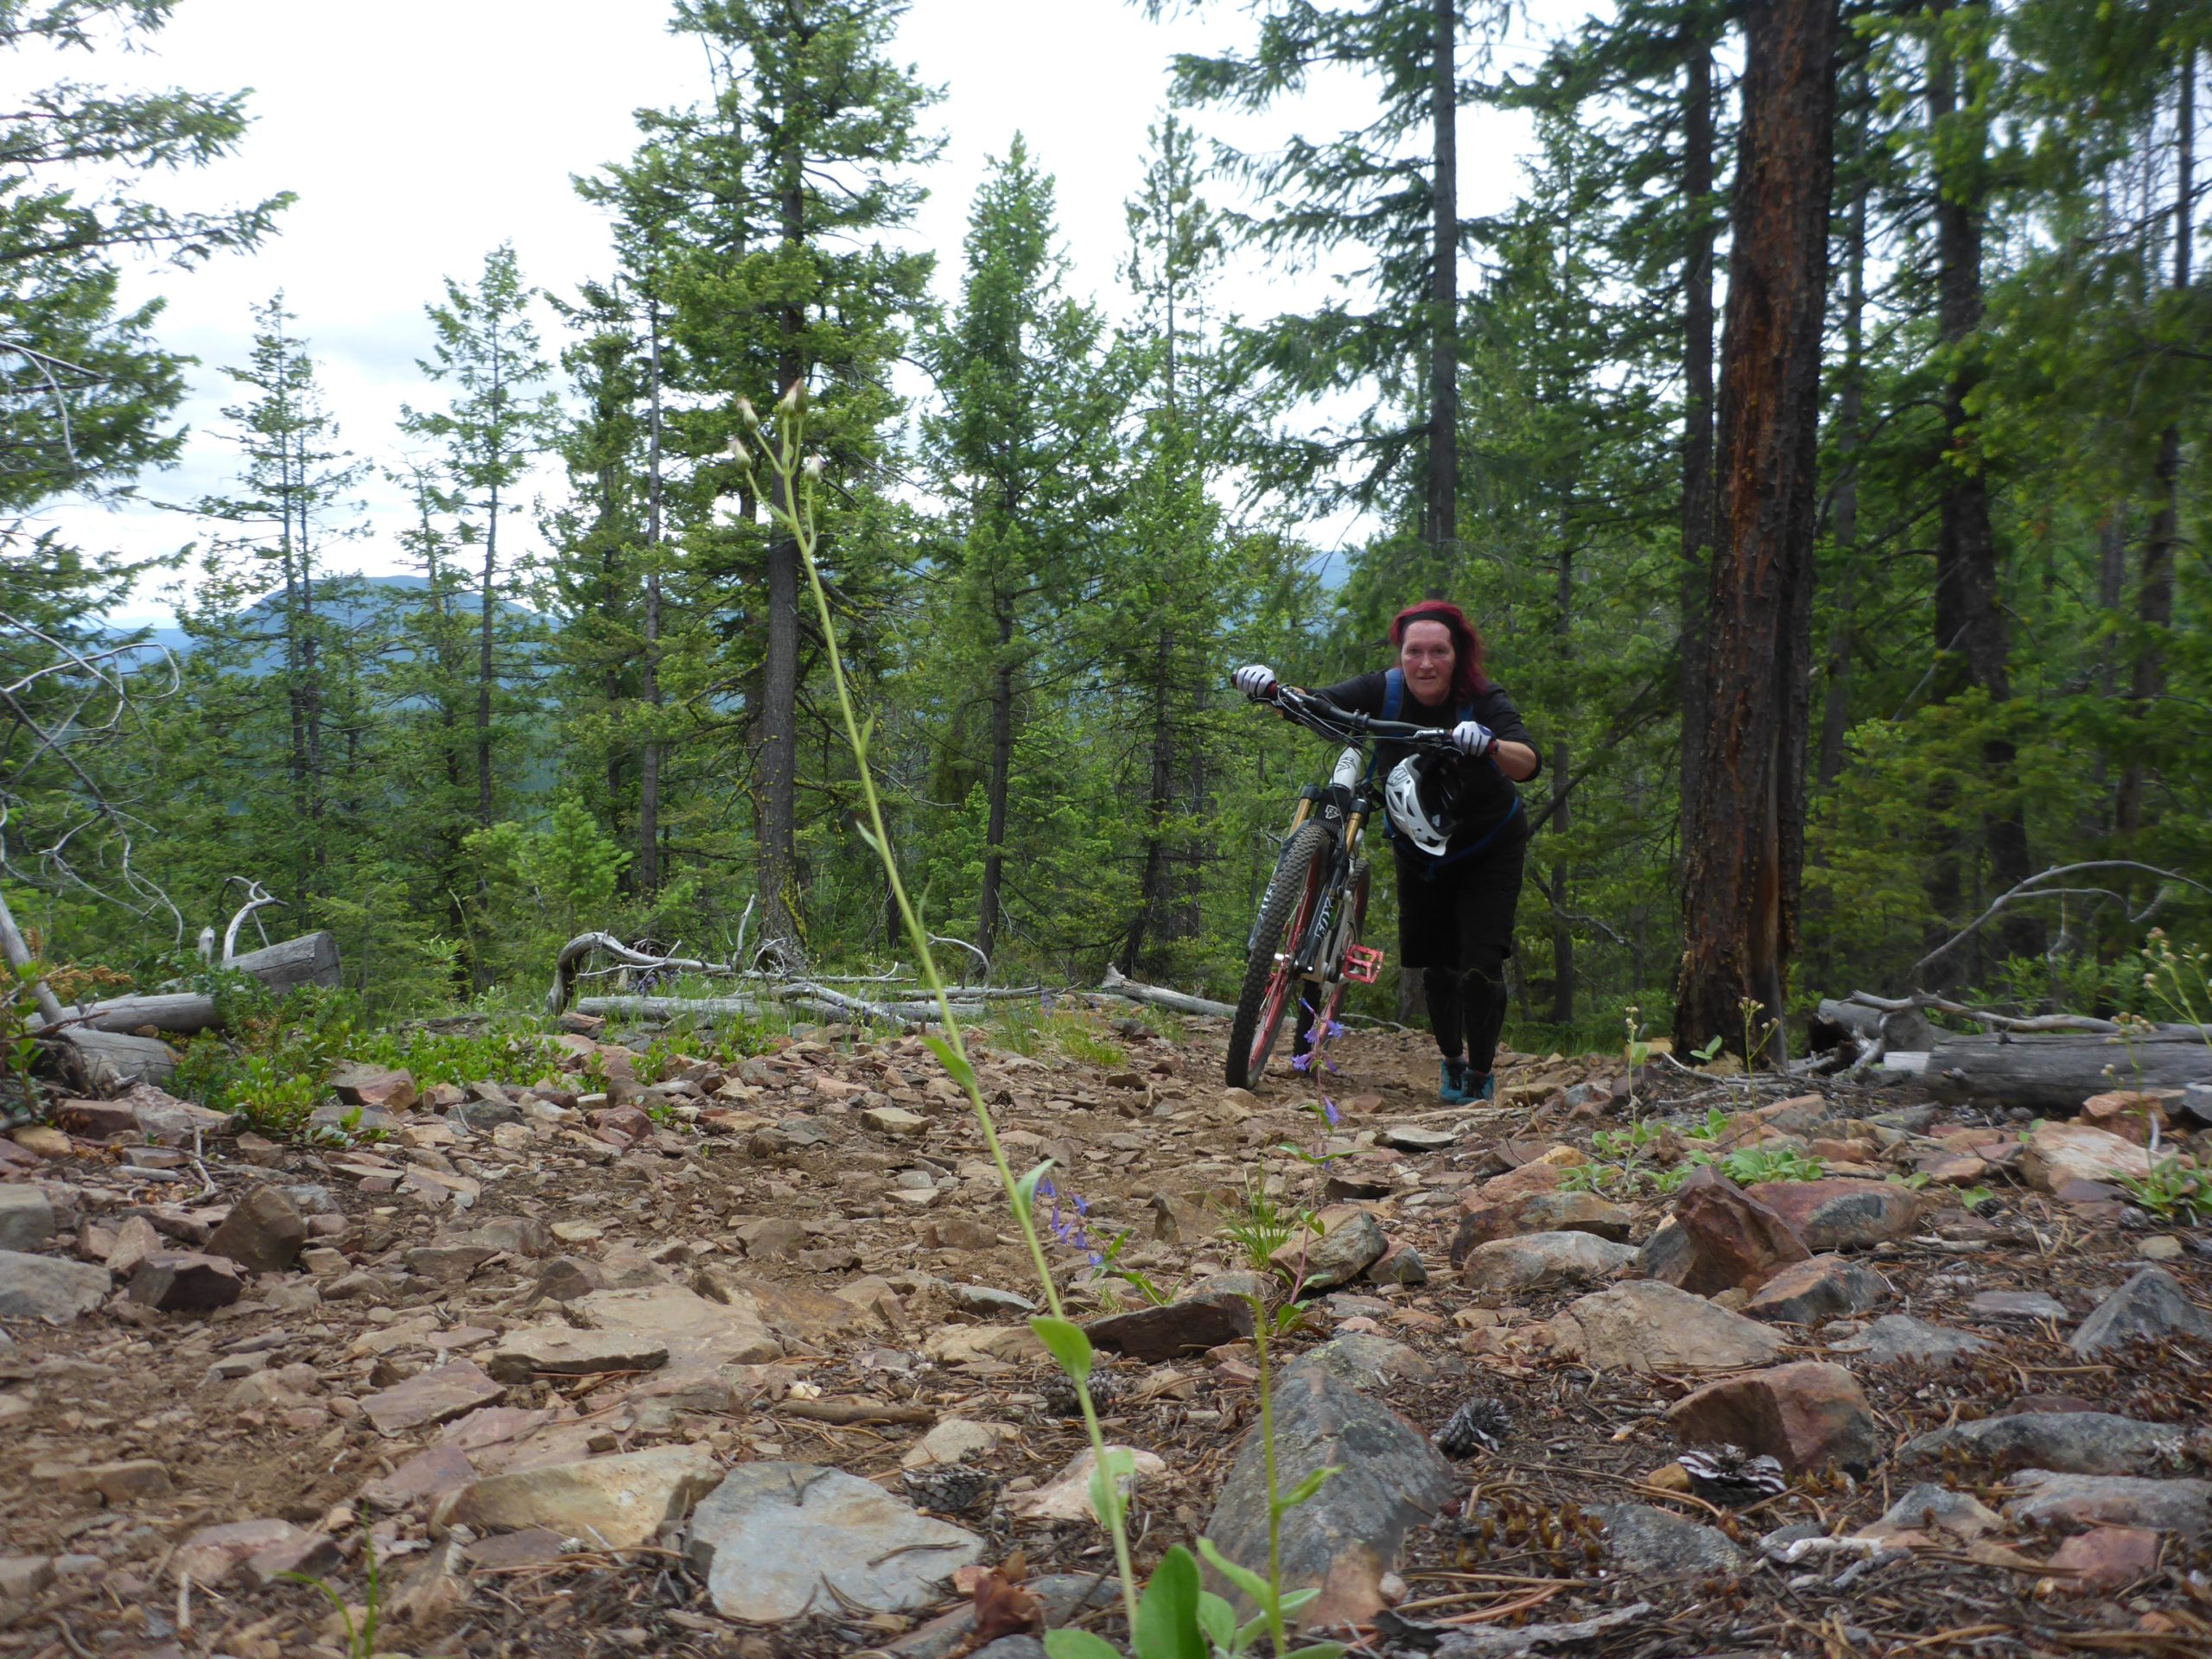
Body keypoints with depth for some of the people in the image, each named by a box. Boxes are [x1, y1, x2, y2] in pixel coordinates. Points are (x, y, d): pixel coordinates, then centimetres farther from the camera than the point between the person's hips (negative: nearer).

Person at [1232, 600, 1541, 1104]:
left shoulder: (1484, 702, -26)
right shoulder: (1383, 692, -18)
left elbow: (1530, 762, -41)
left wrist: (1489, 745, -63)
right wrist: (1269, 687, -46)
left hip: (1489, 850, -3)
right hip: (1420, 849, 3)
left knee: (1481, 966, -12)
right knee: (1436, 966, 11)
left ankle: (1481, 1077, 6)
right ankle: (1451, 1062, 35)